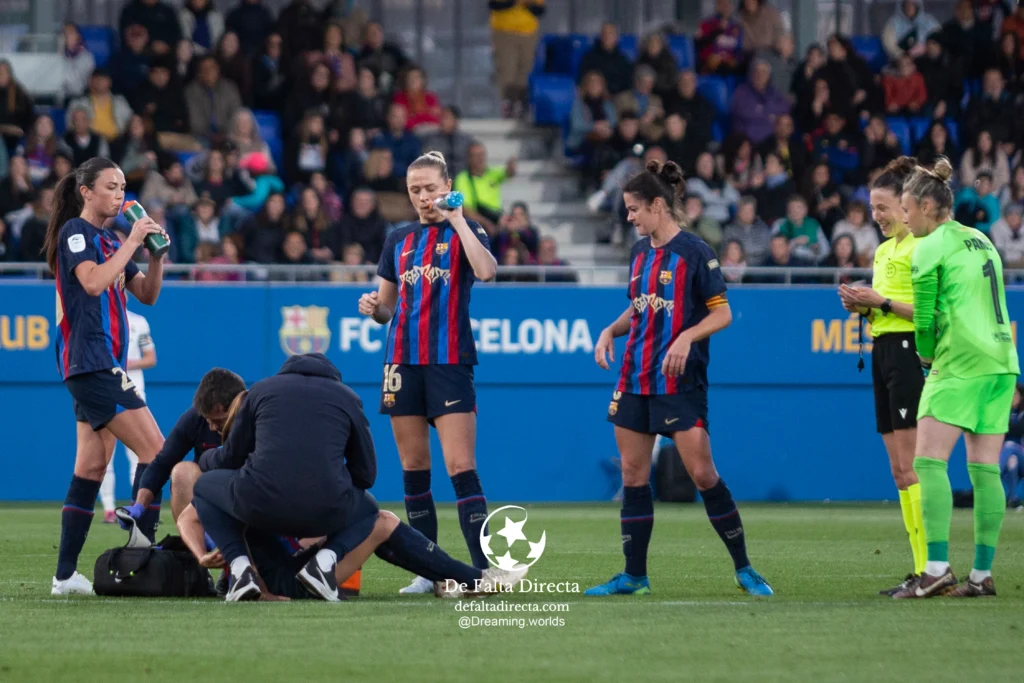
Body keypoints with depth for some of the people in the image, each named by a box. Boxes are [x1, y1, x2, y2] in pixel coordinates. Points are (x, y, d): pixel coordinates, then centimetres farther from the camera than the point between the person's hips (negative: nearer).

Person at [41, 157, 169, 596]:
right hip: (90, 360, -9)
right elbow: (93, 281, -22)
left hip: (104, 365, 9)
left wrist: (156, 254, 3)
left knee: (91, 467, 7)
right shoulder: (75, 233, -6)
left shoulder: (108, 240, 19)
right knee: (154, 448, -14)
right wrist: (132, 242, -17)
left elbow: (147, 295, 19)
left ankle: (66, 575, 7)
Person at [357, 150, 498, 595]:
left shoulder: (465, 231, 1)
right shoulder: (399, 239, 14)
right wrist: (374, 308, -2)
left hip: (450, 362, -5)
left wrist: (457, 220, -15)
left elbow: (486, 271, -21)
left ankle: (483, 570, -16)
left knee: (460, 467, -13)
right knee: (413, 468, 4)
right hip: (404, 361, 5)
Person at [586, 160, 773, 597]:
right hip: (636, 378, 7)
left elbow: (722, 313, -10)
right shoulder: (640, 252, 11)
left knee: (702, 474, -7)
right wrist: (611, 331, 5)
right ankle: (634, 575, 11)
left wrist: (687, 337, -24)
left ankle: (744, 569, 3)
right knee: (632, 475, 5)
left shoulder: (693, 252, -10)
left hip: (679, 381, -7)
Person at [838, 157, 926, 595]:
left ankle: (931, 567, -13)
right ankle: (923, 571, 8)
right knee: (901, 472, 7)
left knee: (910, 470, -13)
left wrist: (882, 302, -16)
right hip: (883, 353, 10)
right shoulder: (883, 250, 20)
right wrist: (863, 307, 9)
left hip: (909, 352, -10)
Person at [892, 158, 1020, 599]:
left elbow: (924, 317, -6)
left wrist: (927, 355, 12)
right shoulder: (982, 242, 18)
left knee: (929, 462, -9)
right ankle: (982, 574, 3)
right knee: (985, 469, 5)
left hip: (959, 364, -8)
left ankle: (937, 569, -18)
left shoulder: (930, 249, -6)